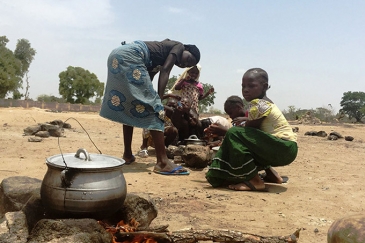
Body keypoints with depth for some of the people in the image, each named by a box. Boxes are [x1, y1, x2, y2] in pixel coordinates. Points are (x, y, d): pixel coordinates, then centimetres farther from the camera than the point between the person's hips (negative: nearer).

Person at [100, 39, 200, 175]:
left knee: (128, 107, 18)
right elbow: (165, 71, -4)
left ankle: (127, 154, 25)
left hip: (116, 57, 10)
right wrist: (159, 100, -9)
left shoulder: (159, 60, 32)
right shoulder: (179, 46, 11)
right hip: (129, 56, -10)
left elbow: (149, 77, 24)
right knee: (152, 105, -10)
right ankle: (162, 162, -13)